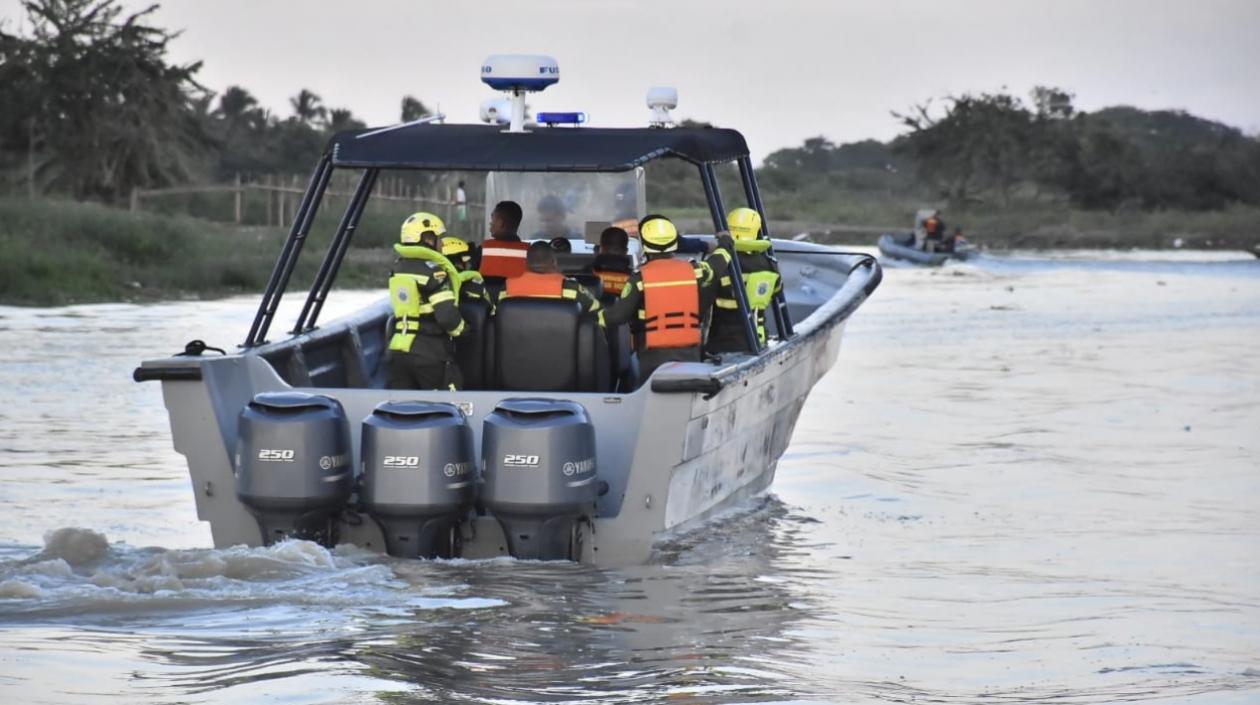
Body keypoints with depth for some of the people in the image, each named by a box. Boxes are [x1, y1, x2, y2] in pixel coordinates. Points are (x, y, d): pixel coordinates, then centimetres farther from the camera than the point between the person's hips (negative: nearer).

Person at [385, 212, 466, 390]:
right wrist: (461, 329, 3)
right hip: (430, 354, -6)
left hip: (397, 350, 6)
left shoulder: (398, 269, 10)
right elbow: (448, 316, -18)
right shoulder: (433, 271, -12)